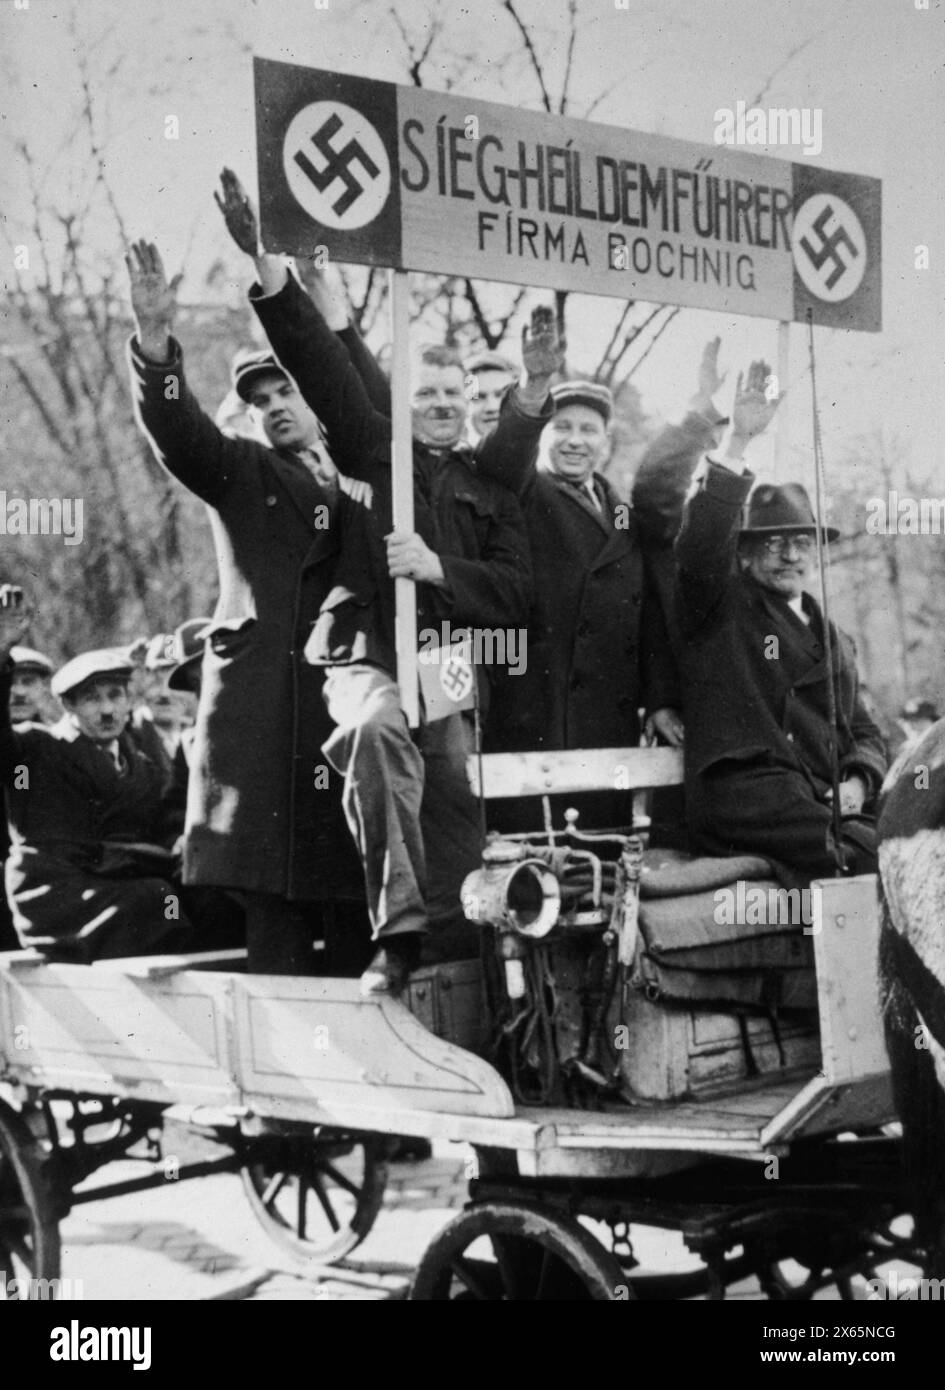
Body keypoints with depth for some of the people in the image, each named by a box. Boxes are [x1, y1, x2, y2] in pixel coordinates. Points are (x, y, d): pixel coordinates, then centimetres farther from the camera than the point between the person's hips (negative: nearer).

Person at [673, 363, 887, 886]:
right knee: (876, 857, -29)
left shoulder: (835, 641, 30)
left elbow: (864, 732, 26)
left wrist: (857, 781, 2)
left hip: (829, 802, 6)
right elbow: (701, 546, -11)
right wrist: (738, 444, -18)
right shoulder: (718, 608, 10)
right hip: (744, 798, -6)